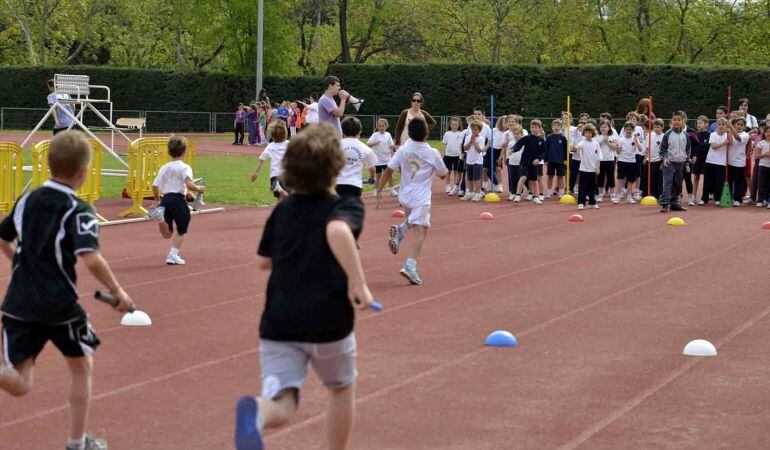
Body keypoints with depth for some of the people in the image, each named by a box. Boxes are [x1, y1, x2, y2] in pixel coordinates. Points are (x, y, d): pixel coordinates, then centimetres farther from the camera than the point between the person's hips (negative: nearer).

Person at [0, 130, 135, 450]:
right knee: (81, 365, 21)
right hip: (59, 304, -4)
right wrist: (118, 292, -13)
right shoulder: (78, 211, -10)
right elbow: (90, 258, -23)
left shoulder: (26, 201, 9)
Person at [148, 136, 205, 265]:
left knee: (167, 234, 6)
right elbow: (189, 184, -21)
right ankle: (173, 255, 12)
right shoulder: (184, 167, -5)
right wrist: (199, 189, -2)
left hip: (166, 199, 4)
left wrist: (156, 199, 26)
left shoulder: (164, 167, 10)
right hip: (178, 200, -4)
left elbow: (155, 186, 9)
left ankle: (160, 216, -21)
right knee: (181, 231, 17)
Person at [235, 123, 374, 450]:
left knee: (281, 407, -7)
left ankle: (256, 412, -42)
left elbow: (263, 260, 22)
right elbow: (338, 230, -26)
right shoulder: (346, 207, -2)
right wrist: (358, 282, -22)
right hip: (327, 322, -3)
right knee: (342, 388, 25)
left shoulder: (283, 210, 14)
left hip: (277, 323, 3)